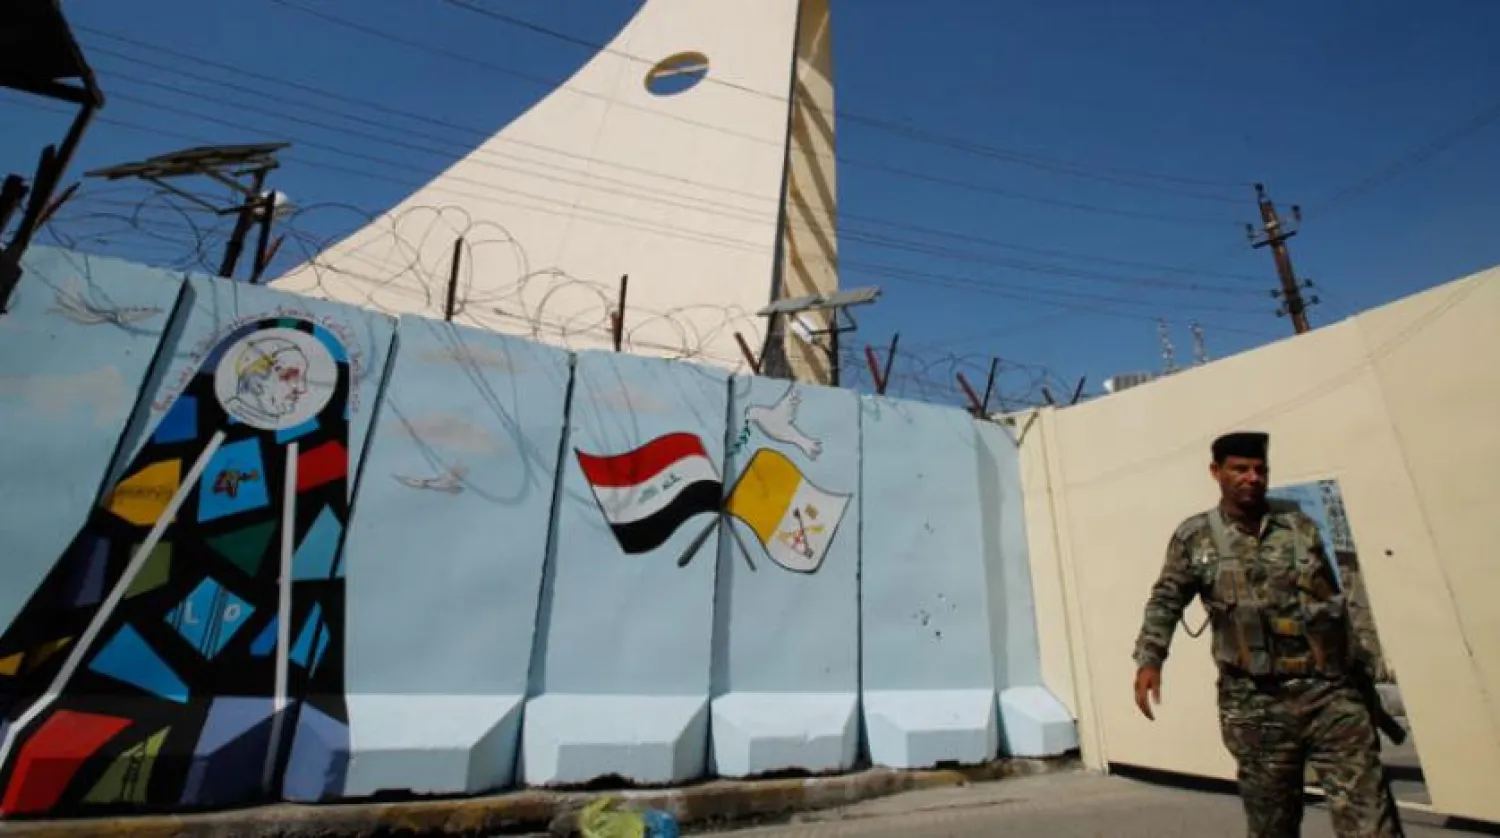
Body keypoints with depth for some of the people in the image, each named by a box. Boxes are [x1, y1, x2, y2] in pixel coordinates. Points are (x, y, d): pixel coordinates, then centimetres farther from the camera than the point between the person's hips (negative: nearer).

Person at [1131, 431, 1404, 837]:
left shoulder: (1300, 526, 10)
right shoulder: (1194, 537, 3)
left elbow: (1336, 601, 15)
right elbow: (1165, 602, -1)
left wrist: (1364, 660, 8)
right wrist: (1149, 659, -14)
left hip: (1330, 692, 2)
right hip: (1256, 706, -1)